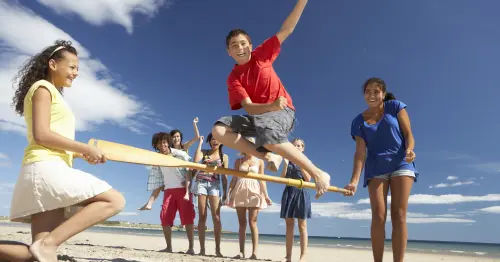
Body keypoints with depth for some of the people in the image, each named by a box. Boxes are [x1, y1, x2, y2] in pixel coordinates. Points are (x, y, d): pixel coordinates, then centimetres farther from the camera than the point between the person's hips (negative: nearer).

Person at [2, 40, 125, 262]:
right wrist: (85, 148, -8)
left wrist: (82, 153, 12)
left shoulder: (54, 95, 29)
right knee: (115, 201, -15)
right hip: (45, 167, -9)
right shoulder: (42, 88, 1)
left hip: (50, 168, 9)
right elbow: (41, 135, -13)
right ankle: (48, 243, -20)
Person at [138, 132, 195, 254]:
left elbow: (188, 174, -8)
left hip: (183, 189, -5)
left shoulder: (180, 155, -7)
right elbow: (158, 183, 8)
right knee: (165, 218, -2)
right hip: (168, 190, 5)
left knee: (187, 218, -8)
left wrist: (187, 192, -18)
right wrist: (150, 202, 2)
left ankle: (191, 248, -5)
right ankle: (168, 247, 11)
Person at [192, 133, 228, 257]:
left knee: (216, 217, -8)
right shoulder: (204, 152, 11)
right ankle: (202, 248, 1)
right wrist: (200, 143, -3)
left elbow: (224, 176, 10)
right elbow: (196, 160, -12)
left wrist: (225, 193, 4)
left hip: (214, 185, 0)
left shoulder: (224, 157, 12)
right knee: (202, 217, -2)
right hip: (201, 183, 0)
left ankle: (218, 249, -4)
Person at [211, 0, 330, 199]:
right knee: (219, 129, -17)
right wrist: (271, 106, -34)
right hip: (257, 116, 4)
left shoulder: (261, 55, 1)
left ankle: (318, 173, -25)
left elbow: (286, 29, 1)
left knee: (267, 134, -38)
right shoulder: (233, 79, -1)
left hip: (283, 112, -3)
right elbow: (249, 108, -14)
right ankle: (269, 156, -16)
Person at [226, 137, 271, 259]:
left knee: (252, 222, -8)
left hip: (254, 191, -2)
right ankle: (241, 251, 5)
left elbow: (262, 179, 7)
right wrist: (229, 192, 0)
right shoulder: (238, 161, 11)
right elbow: (234, 178, 9)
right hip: (240, 191, 2)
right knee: (242, 223, 3)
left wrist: (266, 195, 0)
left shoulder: (259, 161, 9)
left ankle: (254, 252, -9)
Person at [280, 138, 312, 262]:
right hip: (289, 192, 3)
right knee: (289, 225, 1)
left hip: (301, 192, -2)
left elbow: (308, 179, -3)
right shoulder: (288, 161, 14)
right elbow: (282, 179, 5)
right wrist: (286, 164, -7)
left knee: (302, 225, -4)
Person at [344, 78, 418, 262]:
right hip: (375, 169, 1)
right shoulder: (359, 121, 3)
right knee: (378, 216, -9)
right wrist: (354, 181, -18)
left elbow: (408, 134, -1)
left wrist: (409, 150, -25)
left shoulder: (395, 107, 3)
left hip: (401, 164, -1)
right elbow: (360, 152, -5)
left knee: (399, 215, -8)